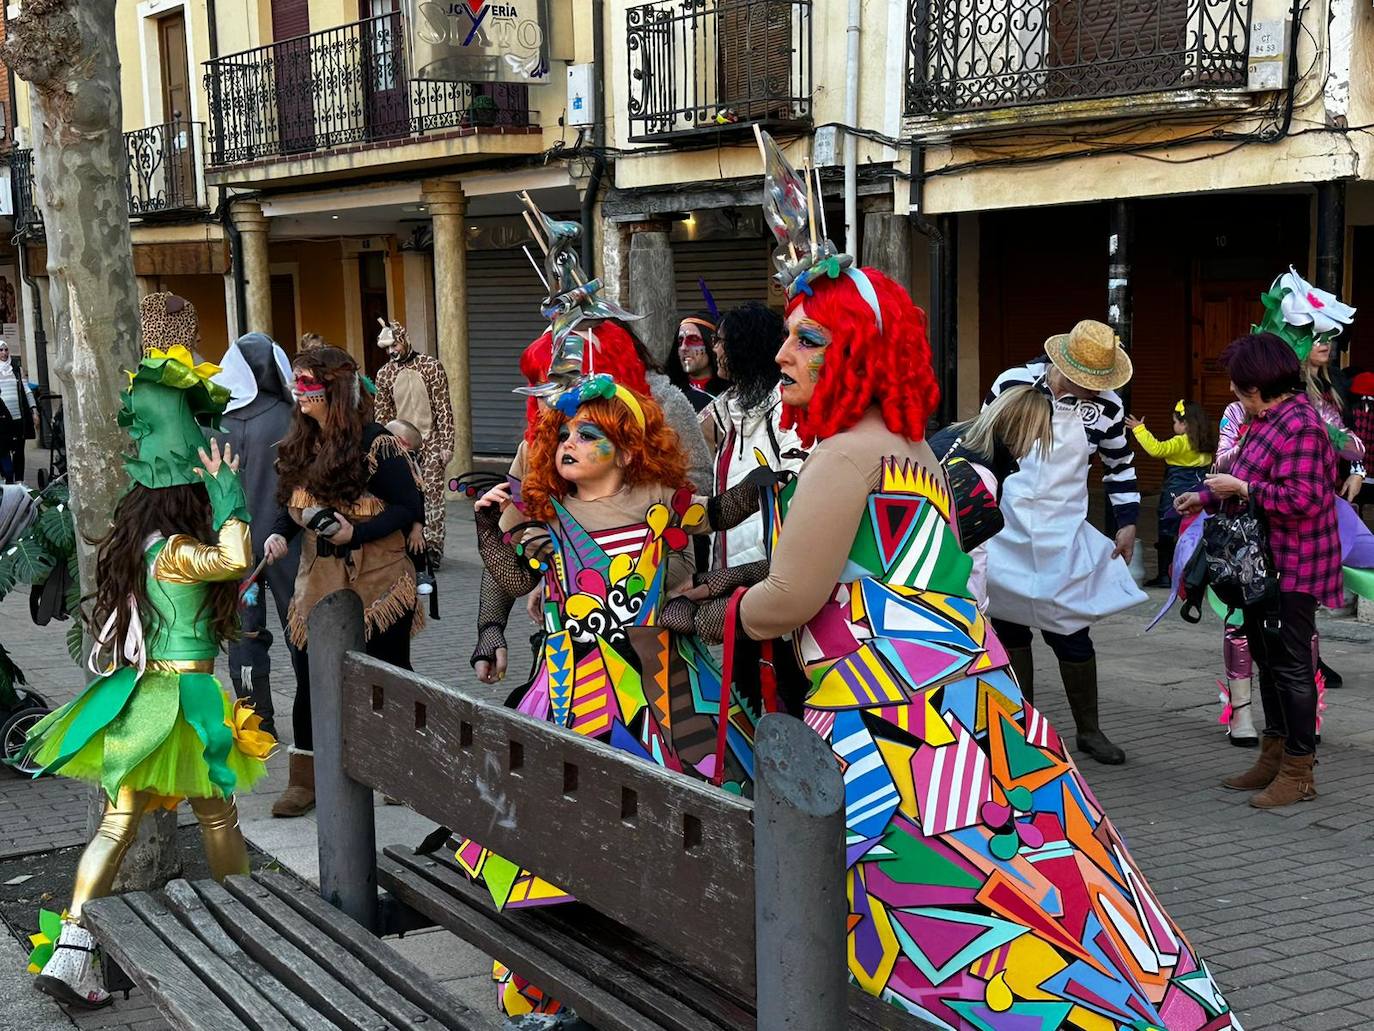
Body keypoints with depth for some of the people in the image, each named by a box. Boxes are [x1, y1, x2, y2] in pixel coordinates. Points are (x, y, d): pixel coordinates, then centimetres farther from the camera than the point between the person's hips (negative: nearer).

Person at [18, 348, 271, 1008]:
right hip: (183, 695, -8)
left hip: (138, 695, 8)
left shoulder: (132, 544, 6)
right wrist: (228, 495, -28)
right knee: (217, 817, 11)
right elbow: (233, 559, -38)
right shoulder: (175, 552, -19)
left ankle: (72, 954, 0)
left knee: (118, 823, 8)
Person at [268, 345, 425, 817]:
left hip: (377, 582, -5)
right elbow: (292, 504, 14)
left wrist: (354, 534, -24)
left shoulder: (375, 443, -15)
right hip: (320, 580, 5)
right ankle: (304, 779, 14)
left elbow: (410, 507, -14)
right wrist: (280, 533, -7)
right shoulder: (300, 445, 6)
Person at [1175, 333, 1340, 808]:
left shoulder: (1299, 426, -20)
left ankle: (1298, 772, 7)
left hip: (1292, 570, -10)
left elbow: (1301, 498, -27)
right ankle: (1274, 757, 29)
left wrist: (1241, 489, -20)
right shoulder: (1266, 420, 11)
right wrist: (1207, 498, 21)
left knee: (1291, 664, -2)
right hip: (1263, 564, 10)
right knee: (1268, 660, 17)